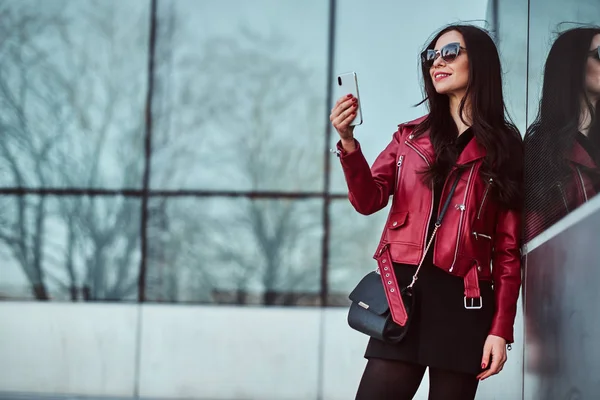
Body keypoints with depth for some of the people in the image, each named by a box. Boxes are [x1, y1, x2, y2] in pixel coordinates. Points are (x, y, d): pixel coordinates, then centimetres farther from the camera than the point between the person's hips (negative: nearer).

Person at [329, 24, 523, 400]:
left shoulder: (504, 148, 5)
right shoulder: (410, 136, 14)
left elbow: (509, 248, 1)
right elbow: (369, 200, 1)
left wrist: (501, 328, -6)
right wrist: (348, 142, -15)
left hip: (463, 302, -2)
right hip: (403, 292, 2)